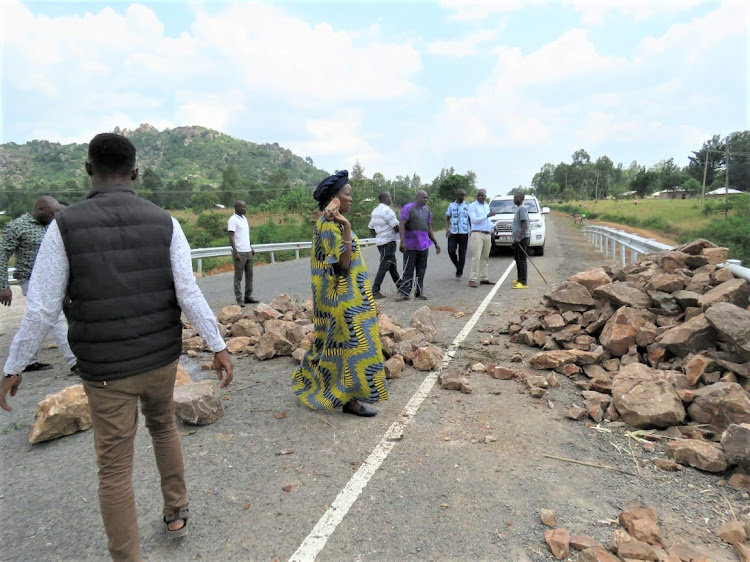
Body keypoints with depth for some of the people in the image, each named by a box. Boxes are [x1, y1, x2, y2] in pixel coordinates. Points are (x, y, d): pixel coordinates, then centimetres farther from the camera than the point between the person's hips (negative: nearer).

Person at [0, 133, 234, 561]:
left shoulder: (66, 225, -10)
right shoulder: (164, 222, -6)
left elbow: (42, 309, -8)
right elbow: (189, 293, -11)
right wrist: (219, 346, -4)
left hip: (105, 369, -2)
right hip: (162, 357, 3)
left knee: (115, 468, 9)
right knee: (164, 426, 28)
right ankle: (177, 514, 41)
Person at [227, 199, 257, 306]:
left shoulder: (244, 218, 16)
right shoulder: (232, 220, -10)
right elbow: (231, 237, -15)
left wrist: (251, 248, 21)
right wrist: (236, 252, -21)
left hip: (248, 252, 8)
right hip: (239, 253, -8)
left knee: (249, 275, 10)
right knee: (238, 277, -1)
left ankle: (248, 297, 18)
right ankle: (239, 300, 3)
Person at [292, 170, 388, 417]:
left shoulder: (332, 223, 12)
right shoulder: (328, 226, -18)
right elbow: (343, 263, -24)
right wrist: (347, 228, -26)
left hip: (344, 295, 10)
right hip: (342, 297, -10)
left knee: (334, 342, 18)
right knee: (351, 342, -4)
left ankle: (312, 384, 33)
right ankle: (350, 399, 6)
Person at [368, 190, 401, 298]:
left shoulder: (375, 211, 13)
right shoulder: (387, 210, -16)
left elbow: (371, 228, 15)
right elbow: (397, 227, -17)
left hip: (380, 242, 10)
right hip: (388, 242, -10)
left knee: (392, 266, 18)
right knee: (384, 267, -7)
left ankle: (399, 286, 28)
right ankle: (375, 291, -6)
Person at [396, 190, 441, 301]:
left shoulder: (427, 211, 16)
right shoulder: (408, 208, -3)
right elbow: (402, 225, -11)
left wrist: (436, 243, 19)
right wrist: (402, 241, -21)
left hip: (423, 245, 5)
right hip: (411, 245, -5)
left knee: (421, 269, 8)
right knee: (408, 270, -2)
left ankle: (419, 291, 16)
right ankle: (404, 292, 3)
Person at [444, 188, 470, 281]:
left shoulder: (467, 206, 5)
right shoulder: (451, 205, 7)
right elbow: (447, 218, 11)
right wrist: (447, 229, -4)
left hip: (464, 232, -1)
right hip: (453, 232, 1)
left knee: (462, 253, 0)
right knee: (451, 251, -8)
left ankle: (459, 273, 9)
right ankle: (458, 266, 18)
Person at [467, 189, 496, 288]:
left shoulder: (487, 206, 17)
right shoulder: (472, 206, -4)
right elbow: (474, 220, -15)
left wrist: (493, 226, 9)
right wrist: (487, 215, -20)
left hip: (487, 234, 7)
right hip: (477, 234, -7)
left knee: (485, 257, 8)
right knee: (476, 257, -13)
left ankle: (484, 279, 13)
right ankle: (472, 280, -12)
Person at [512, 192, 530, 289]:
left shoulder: (522, 209, -13)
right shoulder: (518, 209, 17)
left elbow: (525, 224, -21)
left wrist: (519, 237, -24)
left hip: (523, 238, -10)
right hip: (518, 238, 10)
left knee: (521, 260, -10)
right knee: (517, 258, 17)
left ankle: (523, 282, -9)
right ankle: (520, 279, 27)